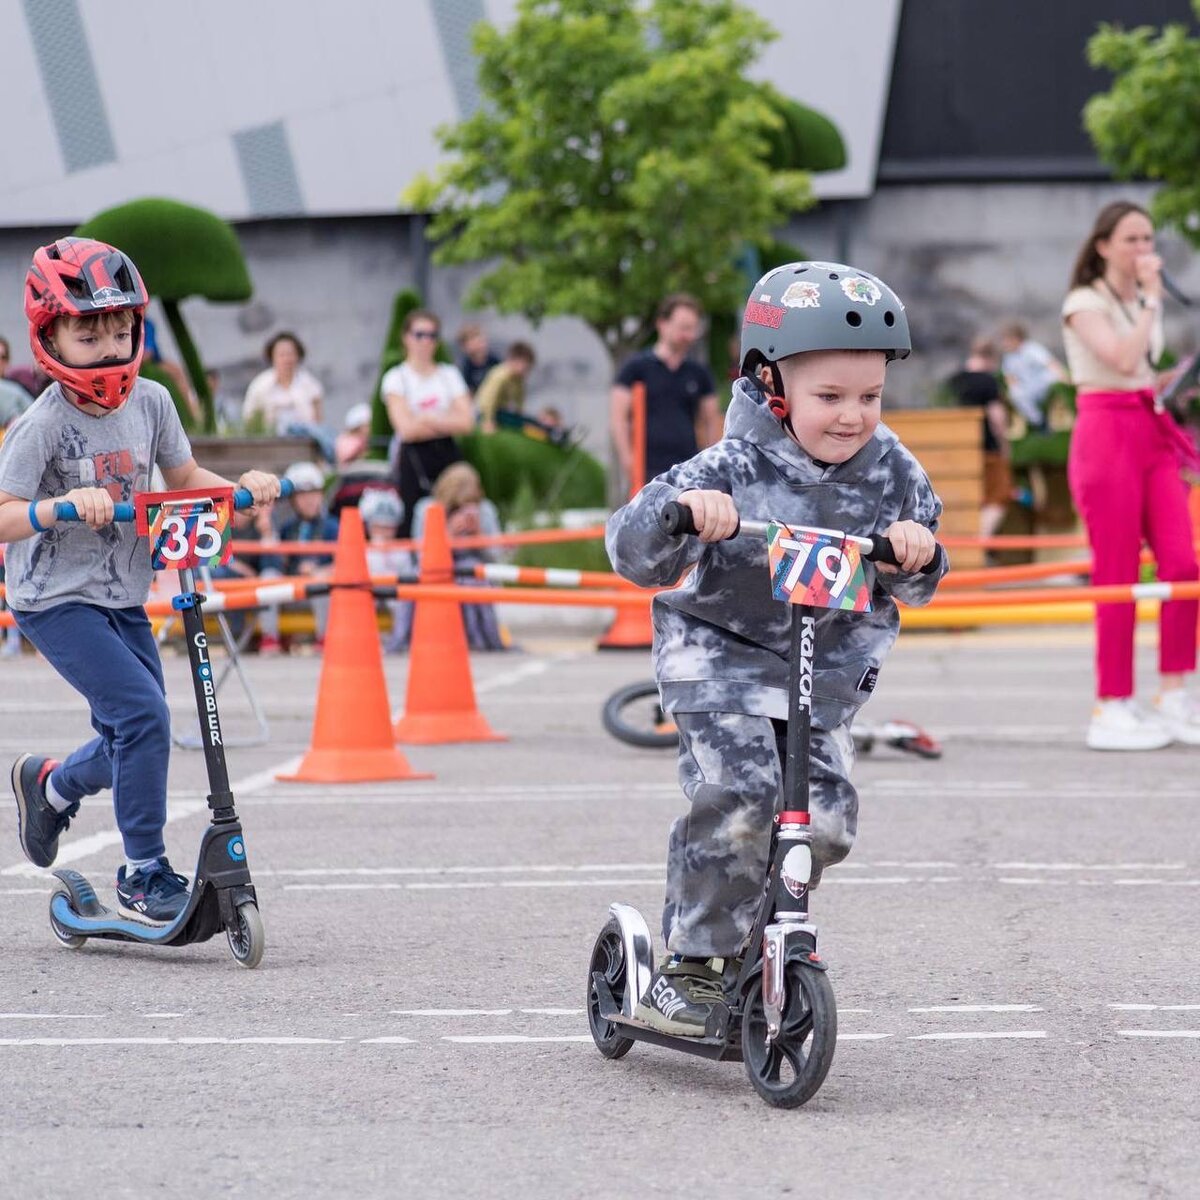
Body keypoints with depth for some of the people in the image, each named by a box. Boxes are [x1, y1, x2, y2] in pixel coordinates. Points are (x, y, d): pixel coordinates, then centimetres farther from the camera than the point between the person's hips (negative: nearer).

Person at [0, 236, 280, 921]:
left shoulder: (150, 403, -1)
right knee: (143, 712, -20)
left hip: (124, 600, 7)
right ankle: (144, 875, -9)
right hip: (57, 602, -7)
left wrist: (241, 485, -5)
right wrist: (63, 505, -36)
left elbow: (185, 479, 13)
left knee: (132, 742, 10)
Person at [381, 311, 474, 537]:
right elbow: (407, 429, -10)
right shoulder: (396, 378, 1)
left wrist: (427, 418, -7)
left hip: (447, 454, 3)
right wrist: (446, 422, -4)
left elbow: (467, 422, 0)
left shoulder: (450, 374, 11)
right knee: (409, 528, -10)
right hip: (412, 460, -3)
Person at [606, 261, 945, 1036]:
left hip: (828, 663, 5)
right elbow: (634, 554, -21)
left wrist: (916, 553, -19)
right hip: (721, 653, -5)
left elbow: (915, 589, 4)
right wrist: (678, 512, -42)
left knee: (826, 817, -8)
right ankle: (693, 965, -9)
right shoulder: (735, 470, -18)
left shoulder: (890, 469, -5)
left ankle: (750, 937, 17)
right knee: (737, 793, -24)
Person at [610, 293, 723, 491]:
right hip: (651, 471, -4)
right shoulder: (638, 367, 2)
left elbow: (712, 420, 18)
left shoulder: (699, 374, 14)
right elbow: (618, 416, -3)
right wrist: (627, 457, -12)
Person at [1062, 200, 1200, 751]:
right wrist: (1152, 299, -14)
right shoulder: (1084, 302, -4)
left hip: (1151, 432, 7)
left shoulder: (1144, 302, 18)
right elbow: (1122, 358, -20)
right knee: (1118, 576, -7)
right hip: (1106, 432, -7)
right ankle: (1112, 706, -2)